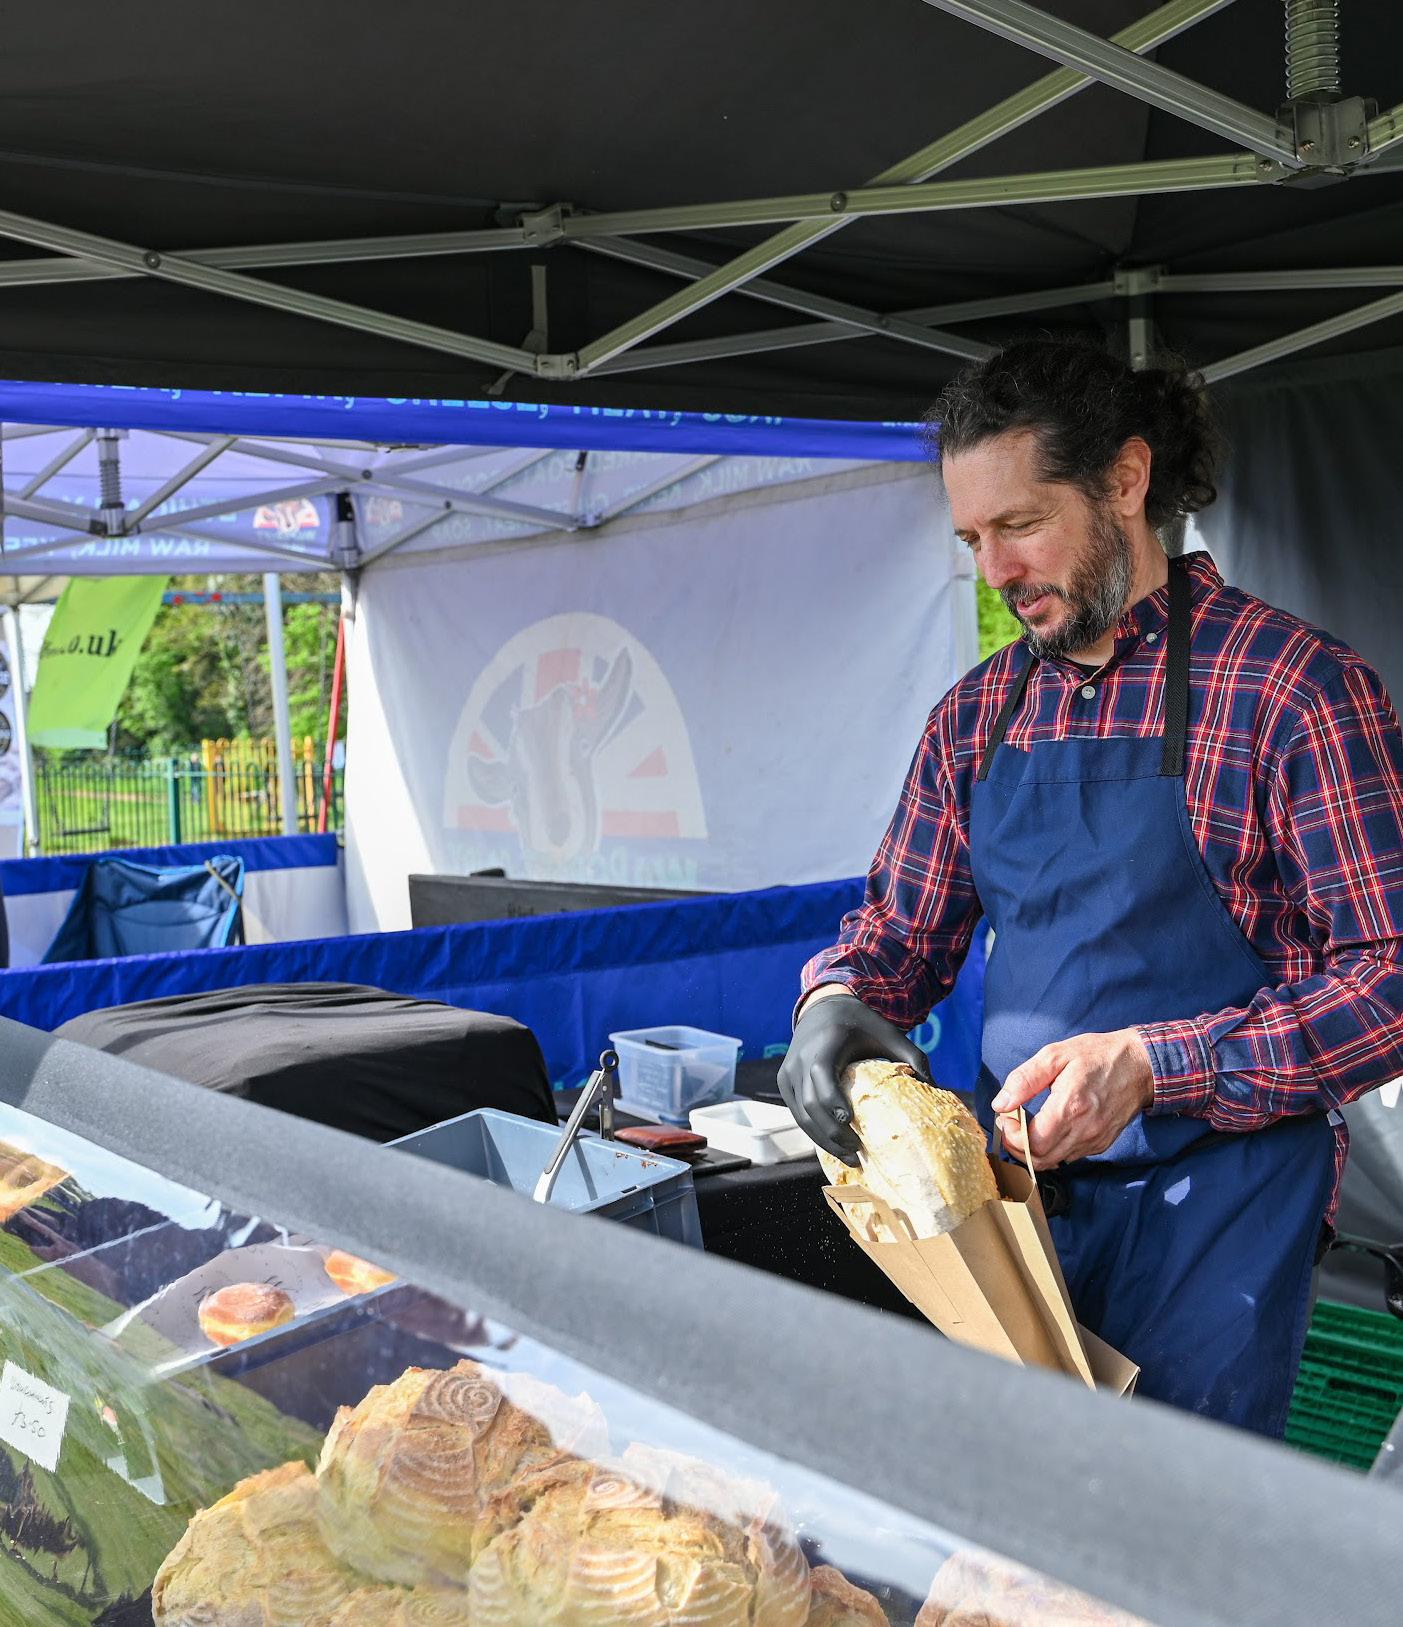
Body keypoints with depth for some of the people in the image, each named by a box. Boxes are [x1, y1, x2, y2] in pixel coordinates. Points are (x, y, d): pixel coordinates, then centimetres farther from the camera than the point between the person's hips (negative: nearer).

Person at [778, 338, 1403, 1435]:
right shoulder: (977, 716, 8)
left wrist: (1149, 1063, -26)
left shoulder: (1294, 686, -12)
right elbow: (903, 932, 14)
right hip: (1013, 1180, 6)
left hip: (1213, 1197, -5)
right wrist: (837, 1002, -9)